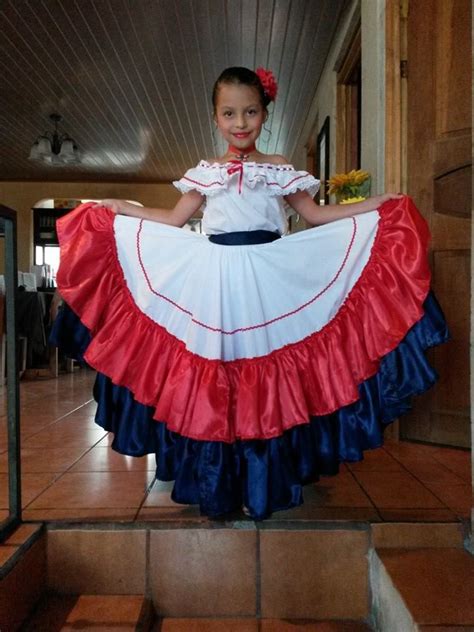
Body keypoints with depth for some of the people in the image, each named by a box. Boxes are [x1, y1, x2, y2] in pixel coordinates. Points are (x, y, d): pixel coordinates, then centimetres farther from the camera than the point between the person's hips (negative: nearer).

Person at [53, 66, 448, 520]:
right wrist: (119, 209, 15)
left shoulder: (281, 170, 9)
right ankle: (218, 486, 20)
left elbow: (315, 216, 13)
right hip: (215, 284, 1)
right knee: (210, 385, 3)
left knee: (270, 382, 1)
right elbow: (174, 221, 17)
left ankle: (266, 484, 19)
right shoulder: (204, 172, 11)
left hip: (269, 283, -1)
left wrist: (374, 206, 8)